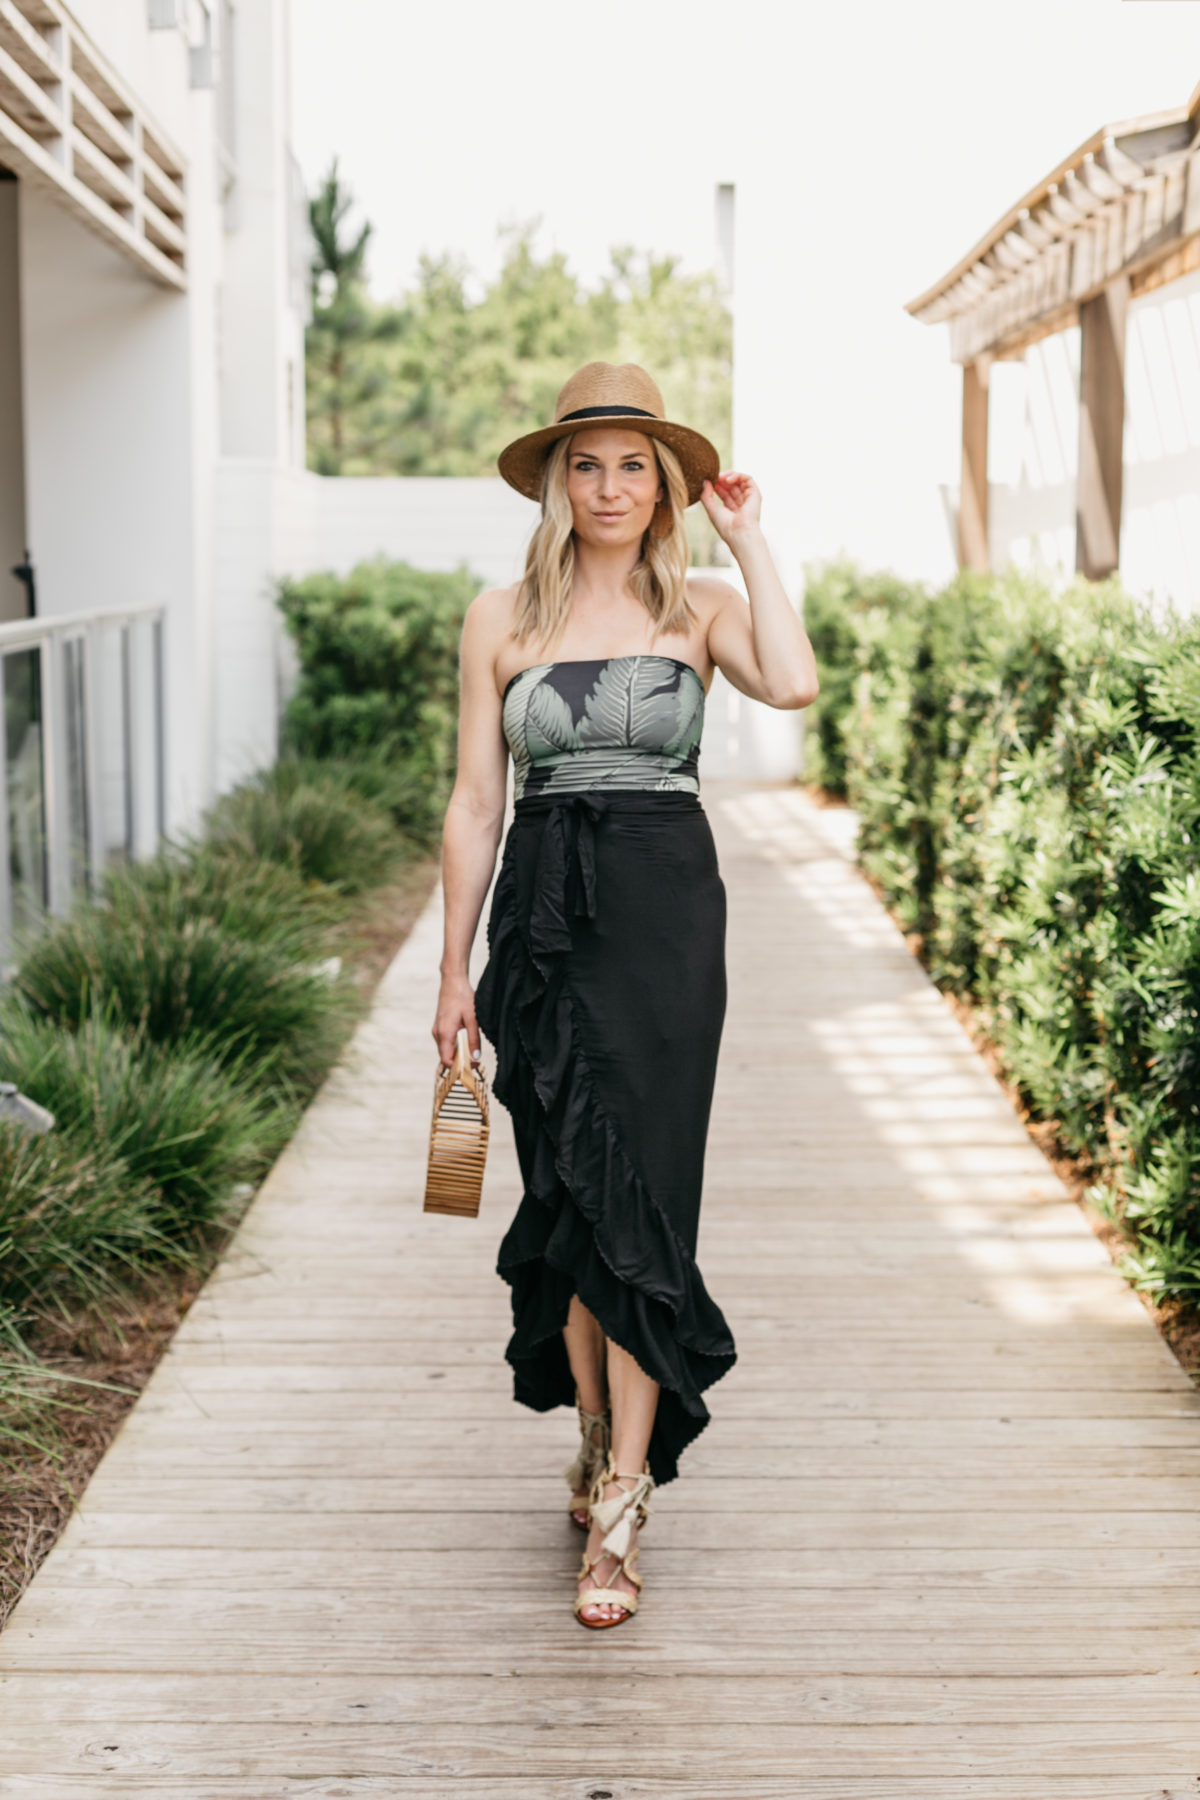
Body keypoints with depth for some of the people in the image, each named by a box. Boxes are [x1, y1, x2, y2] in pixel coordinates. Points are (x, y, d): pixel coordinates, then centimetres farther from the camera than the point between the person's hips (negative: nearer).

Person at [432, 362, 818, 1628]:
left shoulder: (700, 609, 5)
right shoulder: (501, 619, 7)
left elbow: (793, 683, -17)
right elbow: (475, 801, 8)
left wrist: (749, 540, -5)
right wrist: (454, 971, 6)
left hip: (666, 913, -2)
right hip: (542, 913, 2)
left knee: (633, 1195, -7)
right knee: (566, 1193, 7)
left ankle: (620, 1503, -4)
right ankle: (602, 1440, 26)